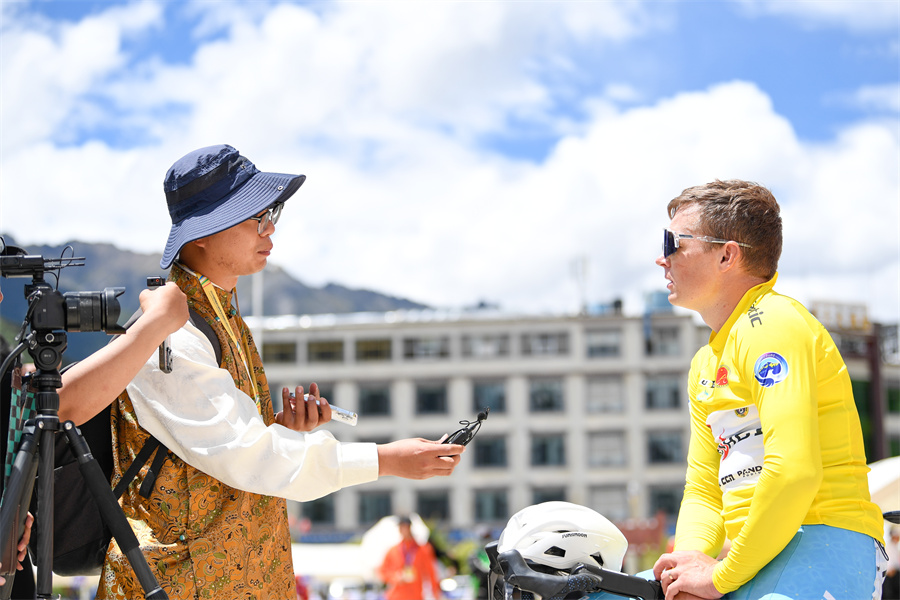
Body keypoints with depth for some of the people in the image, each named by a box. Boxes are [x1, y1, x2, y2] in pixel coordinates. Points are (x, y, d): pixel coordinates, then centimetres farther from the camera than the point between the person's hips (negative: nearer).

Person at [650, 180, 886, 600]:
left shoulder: (773, 324, -9)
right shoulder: (705, 364, 22)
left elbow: (794, 471, -22)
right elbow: (703, 489, 18)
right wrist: (689, 557, -3)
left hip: (823, 545, -9)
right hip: (754, 559, 9)